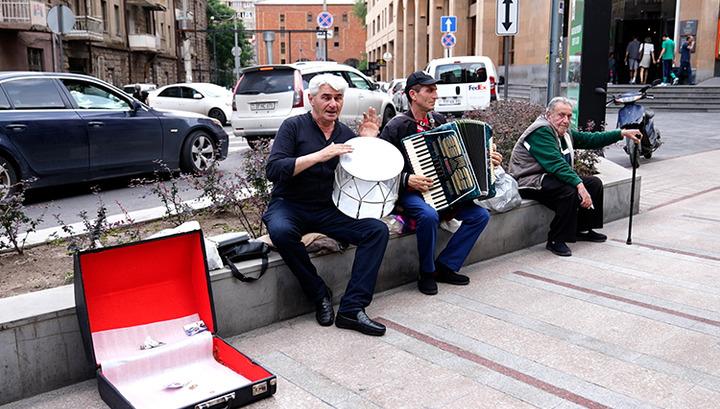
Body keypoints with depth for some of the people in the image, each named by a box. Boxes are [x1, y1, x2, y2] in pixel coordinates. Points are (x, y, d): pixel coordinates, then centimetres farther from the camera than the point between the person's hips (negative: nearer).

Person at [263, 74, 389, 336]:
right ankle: (319, 295, -14)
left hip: (329, 209, 4)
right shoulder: (294, 126, -3)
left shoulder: (346, 134, 10)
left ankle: (352, 309, -19)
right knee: (281, 231, -37)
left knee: (377, 230, -18)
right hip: (290, 206, -4)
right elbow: (273, 170, -18)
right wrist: (320, 155, -24)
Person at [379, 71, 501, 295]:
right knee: (429, 215, -37)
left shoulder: (439, 121, 10)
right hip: (410, 191, -7)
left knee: (480, 215, -8)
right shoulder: (397, 126, -10)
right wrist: (406, 179, -23)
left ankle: (445, 266, 2)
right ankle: (426, 273, -12)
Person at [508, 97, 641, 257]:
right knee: (569, 191, -33)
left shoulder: (565, 133, 12)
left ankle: (582, 229, 17)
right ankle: (555, 241, -20)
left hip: (549, 177, 10)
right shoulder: (541, 131, -19)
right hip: (530, 182, -10)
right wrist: (579, 185, -34)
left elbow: (590, 139, 18)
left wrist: (622, 133, 13)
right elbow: (556, 164, -29)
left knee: (594, 183, 7)